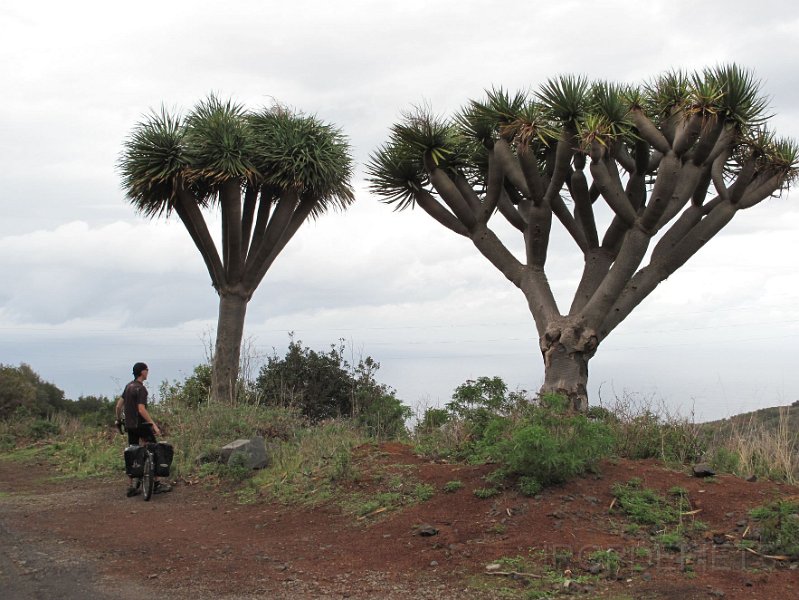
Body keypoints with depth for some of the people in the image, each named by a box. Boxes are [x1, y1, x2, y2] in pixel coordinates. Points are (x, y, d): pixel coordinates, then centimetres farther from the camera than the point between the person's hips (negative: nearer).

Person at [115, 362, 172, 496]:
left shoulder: (128, 386, 11)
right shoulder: (141, 389, -15)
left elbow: (119, 406, 15)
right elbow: (141, 410, -23)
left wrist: (118, 420, 30)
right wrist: (154, 424, -26)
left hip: (129, 425, 9)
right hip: (141, 425, -9)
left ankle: (133, 486, 13)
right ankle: (156, 484, 0)